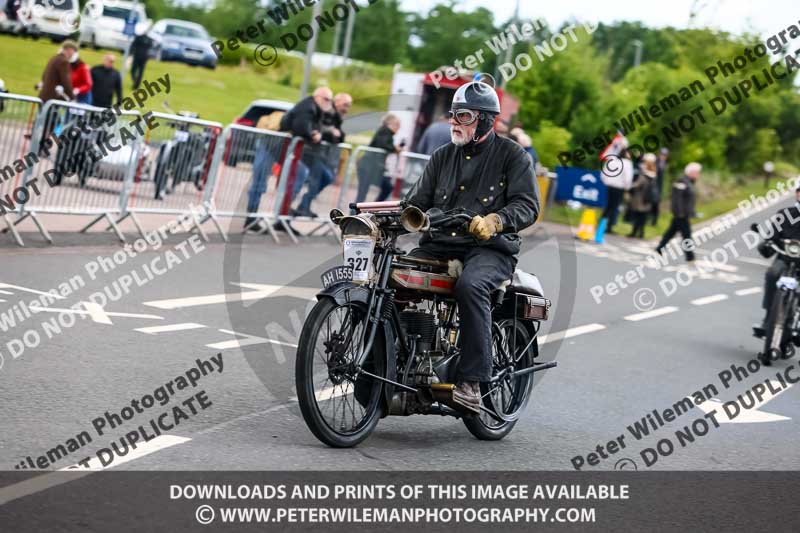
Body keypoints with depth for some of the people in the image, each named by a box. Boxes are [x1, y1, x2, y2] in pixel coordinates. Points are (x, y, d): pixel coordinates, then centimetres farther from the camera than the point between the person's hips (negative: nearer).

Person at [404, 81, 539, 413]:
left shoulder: (512, 156, 5)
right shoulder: (442, 157, 21)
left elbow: (527, 204, -7)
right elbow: (418, 202, 15)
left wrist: (495, 220, -27)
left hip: (490, 249, -5)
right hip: (439, 245, 5)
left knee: (470, 285, -38)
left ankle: (472, 381, -38)